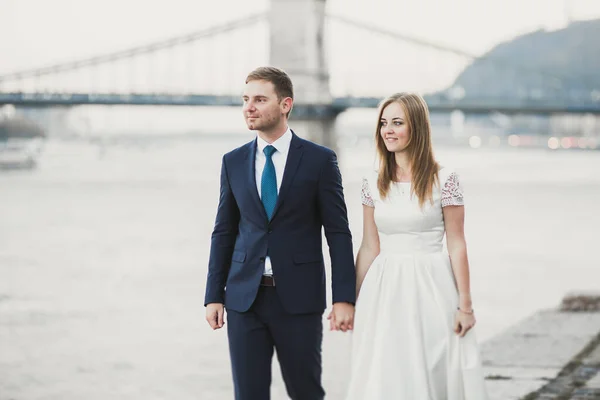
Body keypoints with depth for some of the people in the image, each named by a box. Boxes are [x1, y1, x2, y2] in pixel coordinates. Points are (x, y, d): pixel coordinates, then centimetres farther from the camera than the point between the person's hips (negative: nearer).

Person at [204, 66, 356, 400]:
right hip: (245, 297, 3)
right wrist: (214, 295, 7)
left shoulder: (320, 160, -2)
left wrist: (344, 298, -9)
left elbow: (338, 232, -3)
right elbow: (224, 232, 11)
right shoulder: (234, 162, 8)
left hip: (298, 297, -3)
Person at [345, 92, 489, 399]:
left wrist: (465, 305, -7)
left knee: (432, 375, 1)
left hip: (430, 289, -3)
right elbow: (369, 248, 10)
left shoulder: (444, 180, -6)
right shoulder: (373, 184, 6)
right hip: (385, 292, 4)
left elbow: (457, 245, -5)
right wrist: (354, 303, 10)